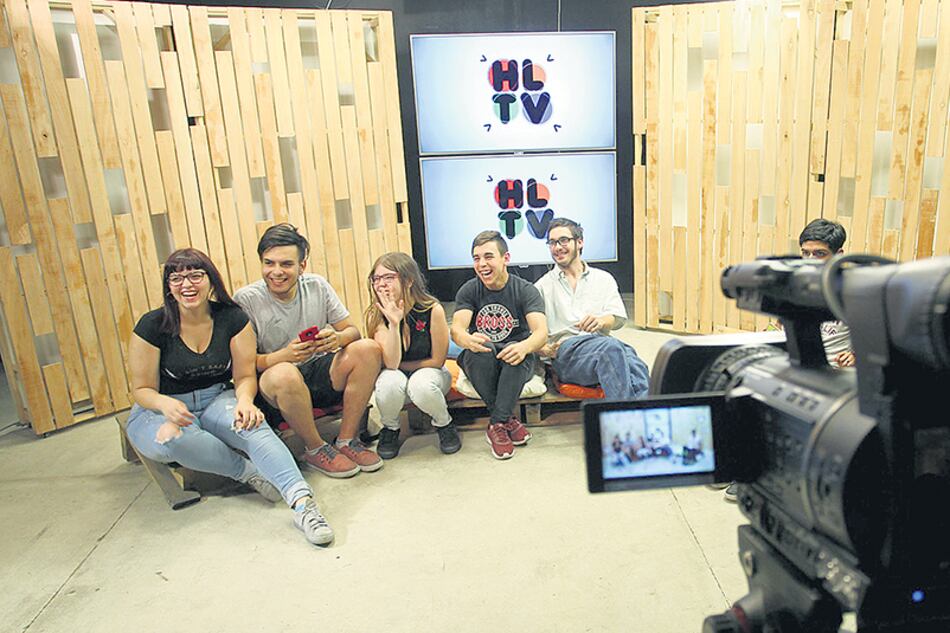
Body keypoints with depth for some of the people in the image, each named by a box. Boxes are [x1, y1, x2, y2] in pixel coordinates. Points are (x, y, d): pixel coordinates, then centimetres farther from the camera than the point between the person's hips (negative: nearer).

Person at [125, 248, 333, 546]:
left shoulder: (232, 318, -6)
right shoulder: (152, 326, -11)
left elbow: (245, 376, -4)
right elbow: (142, 389, -6)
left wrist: (244, 400, -28)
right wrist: (165, 404, -30)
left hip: (217, 400, 1)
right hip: (161, 409, 0)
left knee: (251, 424, -34)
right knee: (171, 438, -38)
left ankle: (303, 503, -46)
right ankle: (249, 471, -19)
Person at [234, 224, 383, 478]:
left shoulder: (317, 286, 1)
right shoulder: (246, 299, -9)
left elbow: (353, 331, 2)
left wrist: (338, 338, -22)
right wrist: (285, 355, -29)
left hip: (319, 376, 4)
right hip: (275, 390, -4)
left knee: (368, 349, -19)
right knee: (284, 374, -38)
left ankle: (346, 440, -10)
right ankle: (316, 449, -13)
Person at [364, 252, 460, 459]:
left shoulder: (432, 310, -21)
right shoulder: (376, 315, -15)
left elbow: (437, 360, -12)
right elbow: (390, 363, -26)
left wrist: (399, 365, -8)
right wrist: (394, 323, -37)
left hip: (429, 373, -1)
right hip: (397, 376, 2)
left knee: (421, 384, -36)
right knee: (390, 381, -33)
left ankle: (444, 424, -2)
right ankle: (390, 429, -1)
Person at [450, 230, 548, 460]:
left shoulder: (526, 291, -5)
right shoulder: (469, 290, -1)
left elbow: (541, 331, -20)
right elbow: (456, 329, -16)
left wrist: (525, 346, -45)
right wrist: (468, 340, -42)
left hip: (517, 363, -1)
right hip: (479, 363, 1)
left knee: (518, 350, -34)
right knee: (482, 349, -32)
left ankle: (497, 424, -25)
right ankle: (508, 419, -19)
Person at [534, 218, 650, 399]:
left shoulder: (603, 279, 24)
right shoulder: (542, 287, 18)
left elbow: (619, 318, 12)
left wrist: (601, 321, -12)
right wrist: (546, 350, -13)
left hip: (602, 343, 3)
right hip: (565, 350, -3)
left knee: (636, 367, -34)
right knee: (611, 346, -37)